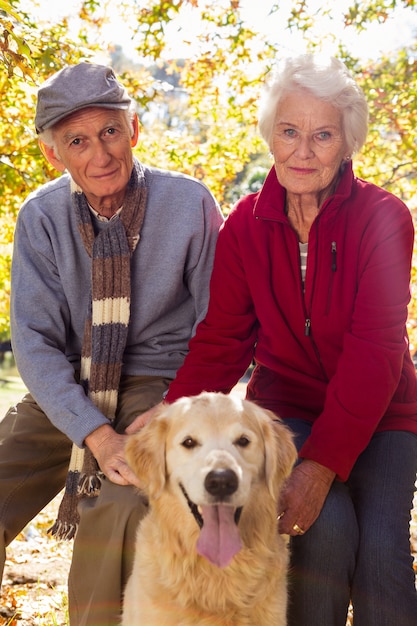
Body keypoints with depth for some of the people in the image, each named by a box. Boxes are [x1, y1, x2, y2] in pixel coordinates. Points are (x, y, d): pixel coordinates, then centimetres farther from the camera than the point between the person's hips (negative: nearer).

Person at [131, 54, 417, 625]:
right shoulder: (247, 224, -4)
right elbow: (223, 337, -4)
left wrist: (324, 462, -30)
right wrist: (175, 411, -23)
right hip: (287, 401, 1)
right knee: (327, 526, -24)